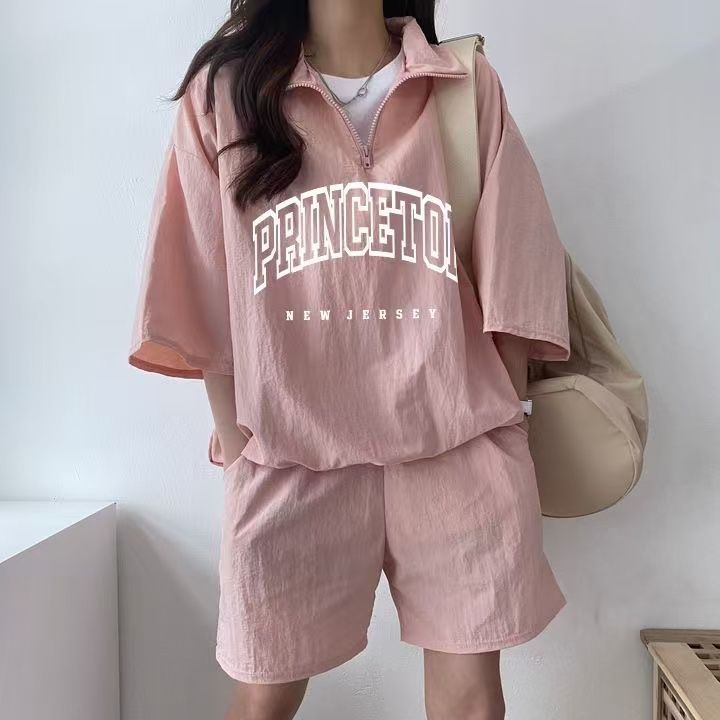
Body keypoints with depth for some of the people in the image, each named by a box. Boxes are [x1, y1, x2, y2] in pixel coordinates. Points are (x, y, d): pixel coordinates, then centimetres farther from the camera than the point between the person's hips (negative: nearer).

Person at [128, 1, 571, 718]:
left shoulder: (470, 85, 8)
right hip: (290, 451, 0)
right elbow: (204, 287, 5)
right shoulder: (223, 91, 6)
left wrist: (507, 422, 5)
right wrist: (234, 434, 4)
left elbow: (506, 269, 6)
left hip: (457, 445, 1)